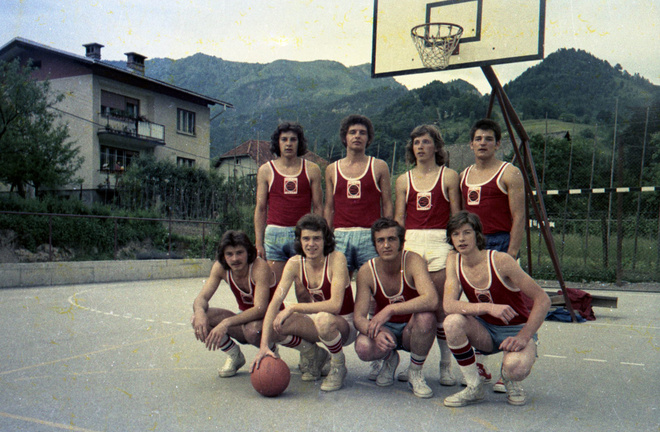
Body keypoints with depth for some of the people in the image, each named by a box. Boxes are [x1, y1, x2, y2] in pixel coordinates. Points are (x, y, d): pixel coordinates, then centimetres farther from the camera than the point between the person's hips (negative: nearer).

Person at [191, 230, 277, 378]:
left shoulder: (260, 267, -26)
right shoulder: (220, 267, -10)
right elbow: (202, 297, -13)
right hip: (246, 318, 5)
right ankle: (234, 355, 4)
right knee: (198, 319, -18)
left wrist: (226, 323, -48)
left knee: (252, 329, -41)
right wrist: (199, 312, -38)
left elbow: (260, 309, -35)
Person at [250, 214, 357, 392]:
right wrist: (264, 345, -28)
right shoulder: (295, 263, -8)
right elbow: (275, 301, -17)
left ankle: (339, 366, -7)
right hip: (317, 319, 5)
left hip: (344, 324, -4)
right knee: (274, 325, -20)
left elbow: (335, 305, -30)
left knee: (324, 319, -39)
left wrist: (294, 307, -31)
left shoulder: (336, 258, -20)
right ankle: (314, 355, 9)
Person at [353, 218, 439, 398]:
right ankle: (389, 359, 8)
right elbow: (359, 317, -17)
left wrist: (389, 310, -41)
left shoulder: (412, 261, -21)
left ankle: (415, 372, -8)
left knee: (425, 315, -36)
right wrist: (376, 332, -40)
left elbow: (431, 300, -37)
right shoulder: (366, 272, -14)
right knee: (363, 347, -31)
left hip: (411, 329, -1)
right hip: (386, 329, 1)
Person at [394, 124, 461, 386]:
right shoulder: (404, 180, 15)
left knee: (439, 306, -3)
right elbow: (398, 217, 14)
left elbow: (456, 216, 4)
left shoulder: (449, 176, 6)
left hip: (439, 242, -3)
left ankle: (446, 365, 8)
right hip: (411, 241, 3)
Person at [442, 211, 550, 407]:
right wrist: (488, 307, -36)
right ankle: (474, 387, -8)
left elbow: (542, 299, -17)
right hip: (485, 330, 4)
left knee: (516, 367, -36)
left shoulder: (500, 261, -21)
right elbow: (449, 304, -21)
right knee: (453, 322, -29)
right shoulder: (454, 260, -9)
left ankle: (509, 380, 5)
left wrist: (523, 337, -26)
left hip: (516, 330, -3)